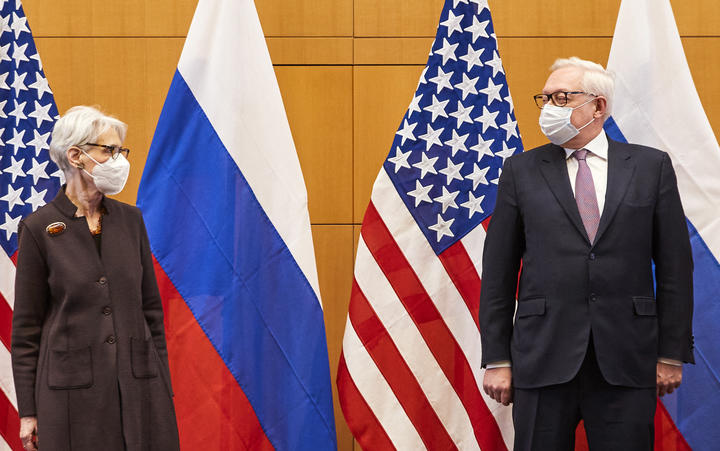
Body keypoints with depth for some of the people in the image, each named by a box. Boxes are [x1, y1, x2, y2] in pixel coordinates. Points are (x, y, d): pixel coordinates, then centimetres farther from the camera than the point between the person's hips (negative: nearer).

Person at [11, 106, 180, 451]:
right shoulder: (39, 228, -3)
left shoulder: (130, 220, 8)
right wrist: (27, 411, -3)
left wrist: (162, 387, 9)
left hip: (138, 381, 4)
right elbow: (26, 325, -1)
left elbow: (151, 308, 13)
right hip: (72, 388, -4)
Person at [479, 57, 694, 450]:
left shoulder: (651, 167, 7)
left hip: (626, 364, 0)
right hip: (543, 359, 0)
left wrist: (671, 355, 1)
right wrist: (497, 360, 1)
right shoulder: (521, 171, 8)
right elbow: (498, 273, 6)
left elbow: (674, 266, 6)